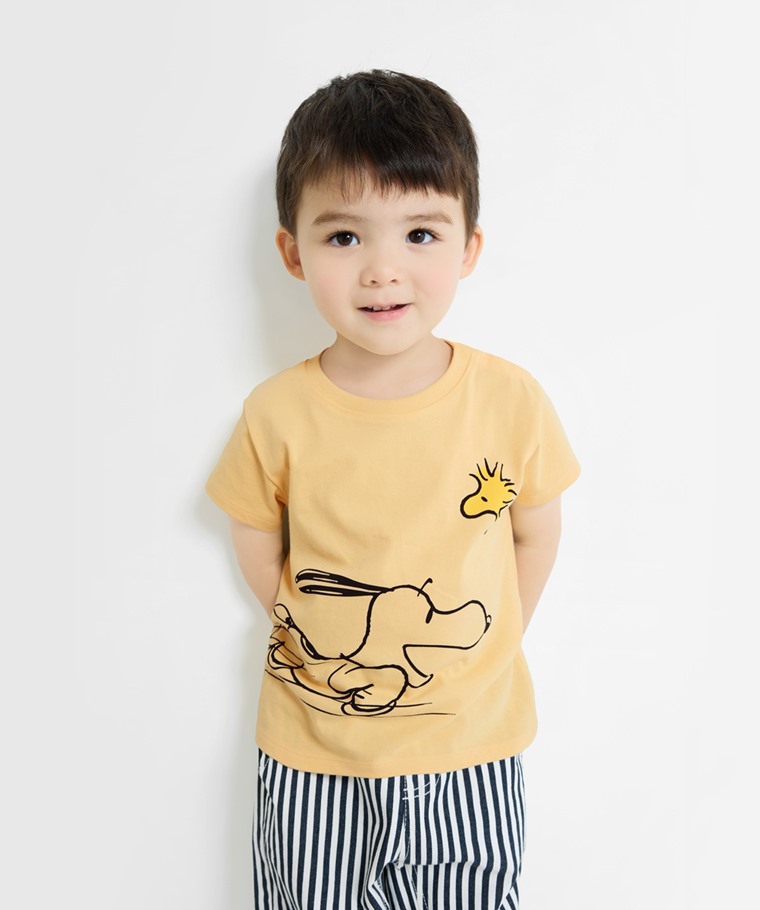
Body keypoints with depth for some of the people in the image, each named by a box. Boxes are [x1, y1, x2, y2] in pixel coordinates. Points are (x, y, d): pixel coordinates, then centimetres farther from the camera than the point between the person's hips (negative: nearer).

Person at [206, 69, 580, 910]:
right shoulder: (277, 415, -15)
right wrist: (321, 646, 0)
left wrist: (479, 658, 2)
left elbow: (534, 535, 0)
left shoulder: (510, 400, -14)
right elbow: (257, 548, 0)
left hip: (472, 748, 1)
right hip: (311, 754, 0)